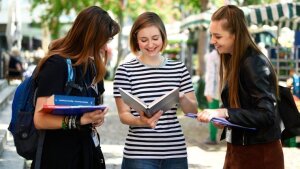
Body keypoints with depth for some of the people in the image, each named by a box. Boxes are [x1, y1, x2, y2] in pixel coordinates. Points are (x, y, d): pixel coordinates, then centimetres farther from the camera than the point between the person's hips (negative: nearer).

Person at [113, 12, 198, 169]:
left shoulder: (179, 68, 7)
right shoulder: (125, 70, -3)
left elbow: (193, 110, 8)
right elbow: (124, 114, -3)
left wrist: (182, 98, -12)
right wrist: (141, 121, -22)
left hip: (176, 152, 3)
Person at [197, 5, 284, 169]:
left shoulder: (254, 64, -18)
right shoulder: (233, 61, 9)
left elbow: (267, 115, -24)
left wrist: (225, 113, -29)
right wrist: (222, 118, -7)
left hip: (259, 154, -8)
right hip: (237, 149, 8)